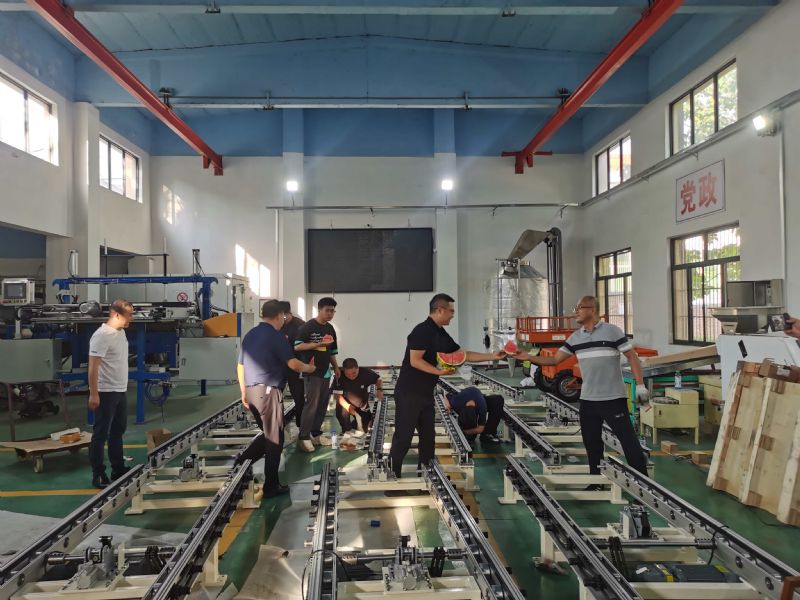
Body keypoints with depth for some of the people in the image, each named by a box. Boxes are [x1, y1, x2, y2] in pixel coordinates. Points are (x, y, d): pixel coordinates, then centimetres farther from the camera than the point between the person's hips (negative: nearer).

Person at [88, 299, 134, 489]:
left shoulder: (121, 332, 9)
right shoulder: (102, 335, -19)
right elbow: (93, 366, -20)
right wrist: (93, 394, -22)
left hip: (121, 391, 9)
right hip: (106, 392, -9)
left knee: (118, 431, 17)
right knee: (101, 434, 1)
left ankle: (118, 469, 29)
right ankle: (98, 474, 11)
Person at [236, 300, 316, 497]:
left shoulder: (250, 335, 11)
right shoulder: (276, 335, -11)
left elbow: (240, 366, 14)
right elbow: (292, 363, -14)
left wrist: (244, 392, 21)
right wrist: (308, 368, 5)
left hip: (252, 391, 7)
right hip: (268, 391, -7)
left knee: (267, 434, 22)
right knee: (274, 439, 4)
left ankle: (242, 461, 10)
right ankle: (271, 486, 10)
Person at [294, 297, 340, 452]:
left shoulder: (330, 329, 14)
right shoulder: (308, 327, -9)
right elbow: (297, 347, -17)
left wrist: (335, 367, 13)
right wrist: (319, 344, -20)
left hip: (326, 373, 8)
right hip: (312, 372, -7)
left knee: (322, 405, 10)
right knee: (311, 405, -9)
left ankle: (316, 434, 20)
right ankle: (303, 437, -2)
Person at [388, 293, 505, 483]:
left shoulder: (442, 335, 11)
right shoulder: (422, 331, -16)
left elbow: (463, 355, 14)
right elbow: (415, 361, -22)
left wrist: (493, 356, 10)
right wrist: (439, 372, -28)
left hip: (426, 393, 9)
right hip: (409, 393, -9)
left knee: (428, 436, 12)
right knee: (403, 437, -3)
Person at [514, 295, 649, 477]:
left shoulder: (612, 331, -7)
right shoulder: (575, 338, 7)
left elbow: (632, 357, -5)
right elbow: (555, 359, 7)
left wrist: (640, 385, -11)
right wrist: (529, 357, -3)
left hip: (614, 399, -5)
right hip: (588, 400, 6)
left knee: (628, 440, -1)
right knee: (591, 442, 14)